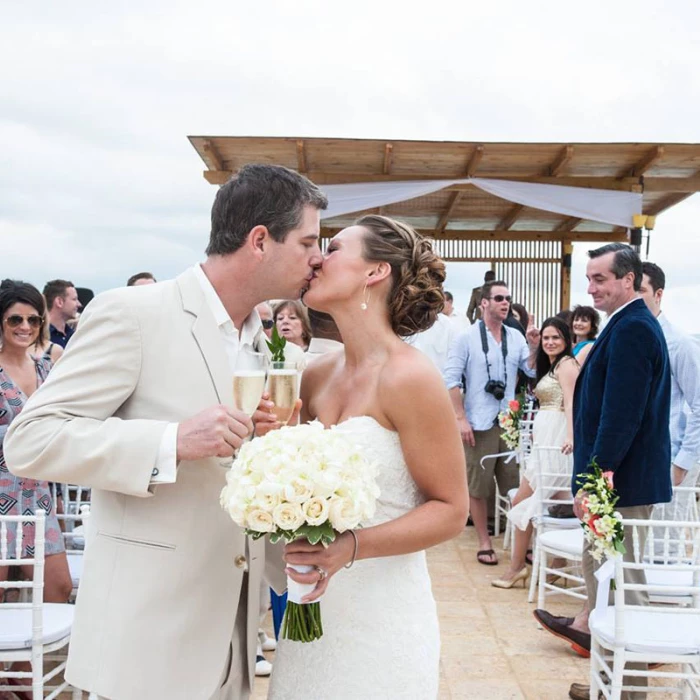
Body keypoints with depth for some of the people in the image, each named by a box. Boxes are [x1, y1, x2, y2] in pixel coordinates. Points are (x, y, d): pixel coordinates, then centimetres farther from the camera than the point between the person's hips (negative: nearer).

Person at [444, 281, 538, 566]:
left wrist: (534, 348, -11)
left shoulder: (515, 337, 6)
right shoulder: (466, 338, -4)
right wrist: (461, 418, -12)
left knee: (517, 485, 8)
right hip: (479, 423, -3)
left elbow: (532, 372, 6)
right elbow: (451, 379, -7)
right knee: (478, 487, 6)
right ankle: (484, 542, 19)